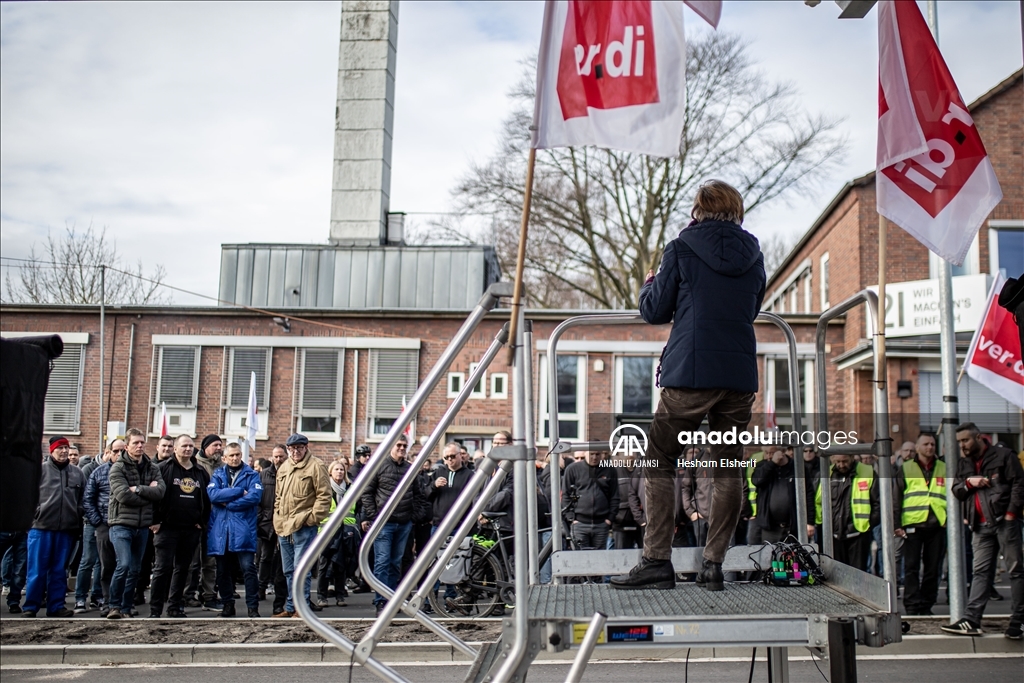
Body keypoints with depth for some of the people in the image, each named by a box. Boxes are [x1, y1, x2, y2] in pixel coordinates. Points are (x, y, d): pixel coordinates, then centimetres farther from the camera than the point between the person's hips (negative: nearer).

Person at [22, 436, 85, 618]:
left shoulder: (77, 473, 10)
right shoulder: (40, 469, 0)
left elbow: (82, 500, 15)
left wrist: (77, 520, 10)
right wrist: (34, 515, -6)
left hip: (66, 529, 3)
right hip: (41, 527, -3)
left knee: (59, 570, 9)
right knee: (37, 569, 0)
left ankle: (56, 605, 15)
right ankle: (30, 606, 8)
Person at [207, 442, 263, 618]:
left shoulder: (251, 475, 6)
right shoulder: (218, 474, 13)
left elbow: (255, 496, -11)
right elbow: (212, 494, -6)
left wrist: (228, 504, -10)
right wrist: (239, 492, -11)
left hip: (243, 529, -3)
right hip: (220, 529, 3)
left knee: (248, 568, -9)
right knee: (223, 570, 10)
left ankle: (253, 607, -3)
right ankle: (227, 604, 22)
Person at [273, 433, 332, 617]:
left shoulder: (316, 466, -7)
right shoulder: (284, 468, 16)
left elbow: (324, 496, -10)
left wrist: (313, 518, -14)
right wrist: (278, 520, 15)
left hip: (304, 527, -8)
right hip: (284, 527, 8)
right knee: (288, 570, 14)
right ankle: (291, 607, 22)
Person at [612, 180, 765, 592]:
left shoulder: (682, 249, -2)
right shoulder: (753, 256, 11)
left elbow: (655, 311, 2)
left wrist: (649, 285, 21)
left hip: (690, 373, -4)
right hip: (741, 376, 4)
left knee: (660, 463, 3)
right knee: (729, 468, 9)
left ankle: (657, 561, -1)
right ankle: (714, 564, 9)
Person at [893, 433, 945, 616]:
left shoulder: (944, 469, 14)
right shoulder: (905, 469, 6)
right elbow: (896, 498, 3)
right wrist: (896, 524, -4)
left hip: (937, 525, 3)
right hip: (913, 525, -2)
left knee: (933, 568, 7)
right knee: (911, 567, -2)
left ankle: (926, 605, 14)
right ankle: (912, 605, 0)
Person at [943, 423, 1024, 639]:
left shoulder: (1003, 455, 0)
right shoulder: (963, 464, 17)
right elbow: (955, 490, 15)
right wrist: (969, 482, -6)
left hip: (1005, 521, -5)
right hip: (981, 526, 5)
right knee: (981, 572, 2)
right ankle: (971, 621, -3)